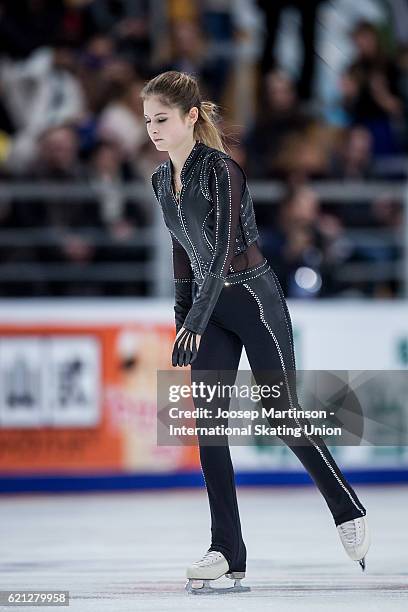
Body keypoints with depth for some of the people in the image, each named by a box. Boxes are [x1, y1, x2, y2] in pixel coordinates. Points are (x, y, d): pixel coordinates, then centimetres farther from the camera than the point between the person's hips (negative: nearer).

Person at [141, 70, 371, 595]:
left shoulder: (220, 169, -19)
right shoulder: (161, 180, 5)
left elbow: (223, 247, -26)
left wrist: (196, 320, -31)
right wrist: (182, 314, 13)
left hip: (254, 297, -7)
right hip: (210, 306, 7)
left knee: (282, 415, -1)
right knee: (208, 427, -3)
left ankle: (349, 512, 21)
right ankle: (228, 553, -1)